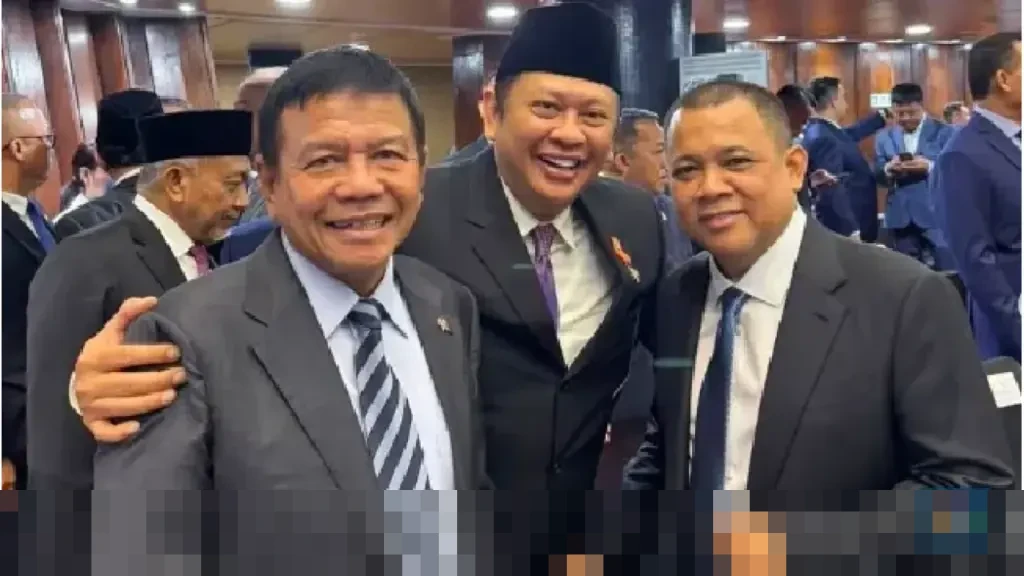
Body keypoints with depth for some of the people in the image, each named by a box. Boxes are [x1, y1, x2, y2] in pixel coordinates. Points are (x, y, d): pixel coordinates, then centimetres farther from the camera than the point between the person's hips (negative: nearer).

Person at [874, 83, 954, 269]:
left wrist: (929, 166, -22)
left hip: (936, 215, -3)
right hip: (900, 217, 3)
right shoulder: (884, 136, 10)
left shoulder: (944, 133, 1)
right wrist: (888, 169, -15)